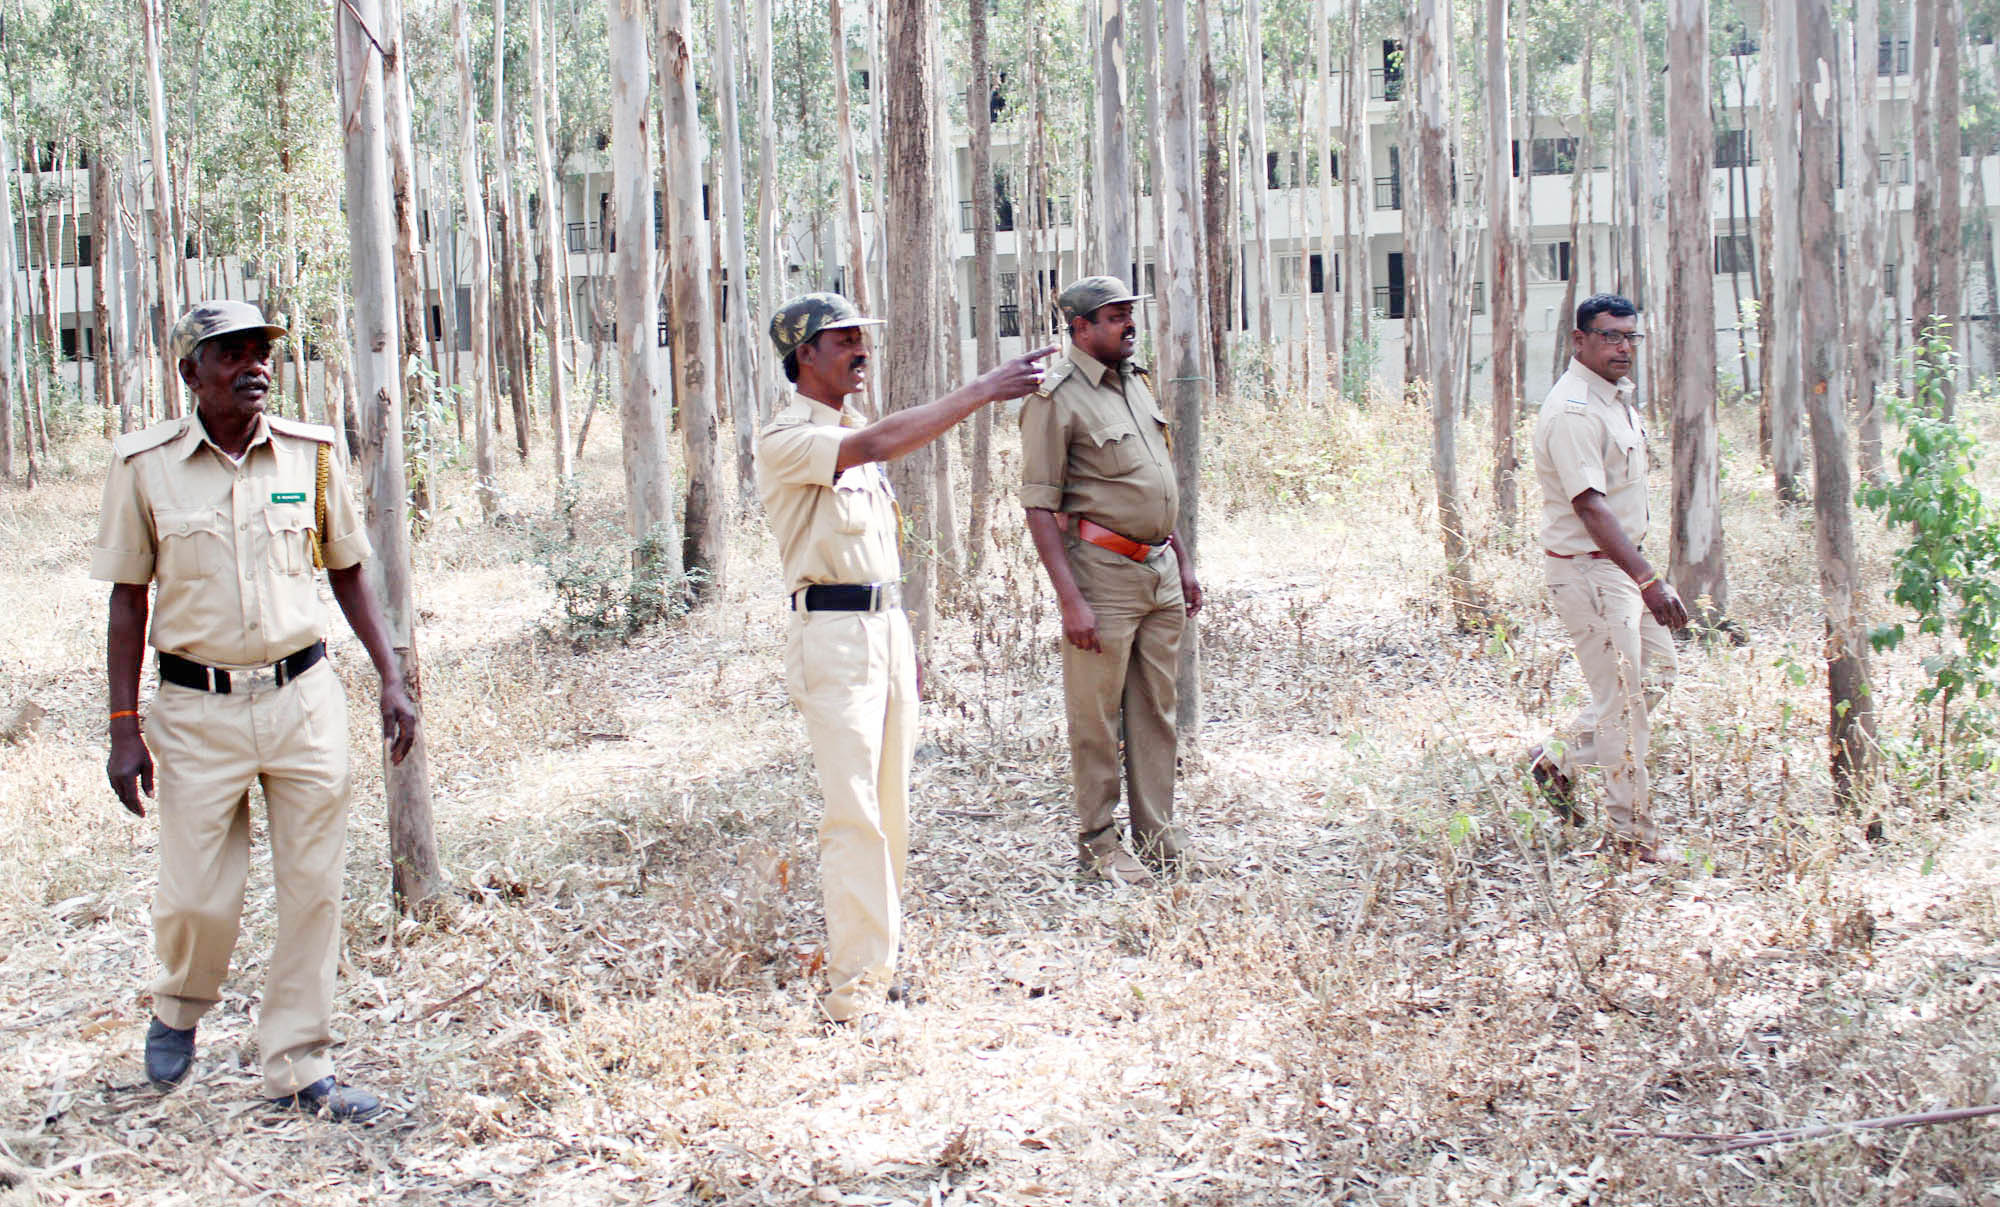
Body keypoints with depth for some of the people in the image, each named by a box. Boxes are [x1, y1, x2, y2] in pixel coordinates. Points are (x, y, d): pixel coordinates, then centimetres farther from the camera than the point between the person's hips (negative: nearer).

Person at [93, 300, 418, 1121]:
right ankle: (179, 1006, 35)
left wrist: (390, 678, 6)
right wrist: (124, 726, -2)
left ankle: (297, 1067, 18)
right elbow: (128, 597, 2)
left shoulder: (311, 453, 3)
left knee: (313, 889, 4)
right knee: (198, 898, 1)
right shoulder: (144, 465, -2)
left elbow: (346, 571, 12)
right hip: (196, 710, -2)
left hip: (304, 698, 2)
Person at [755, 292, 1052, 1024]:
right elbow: (879, 443, -28)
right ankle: (852, 990, -9)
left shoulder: (852, 435, 18)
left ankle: (881, 957, 21)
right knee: (854, 813, -11)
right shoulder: (785, 440, -11)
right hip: (832, 633, -9)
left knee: (891, 807, 11)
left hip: (886, 627, 9)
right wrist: (983, 391, -31)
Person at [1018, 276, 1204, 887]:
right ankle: (1097, 840, 12)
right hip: (1102, 571, -8)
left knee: (1156, 712, 12)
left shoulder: (1136, 382, 14)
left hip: (1159, 569, 8)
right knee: (1097, 716, 0)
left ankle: (1156, 837, 20)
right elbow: (1039, 506, -14)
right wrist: (1071, 600, -19)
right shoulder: (1056, 397, -11)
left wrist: (1182, 561, 19)